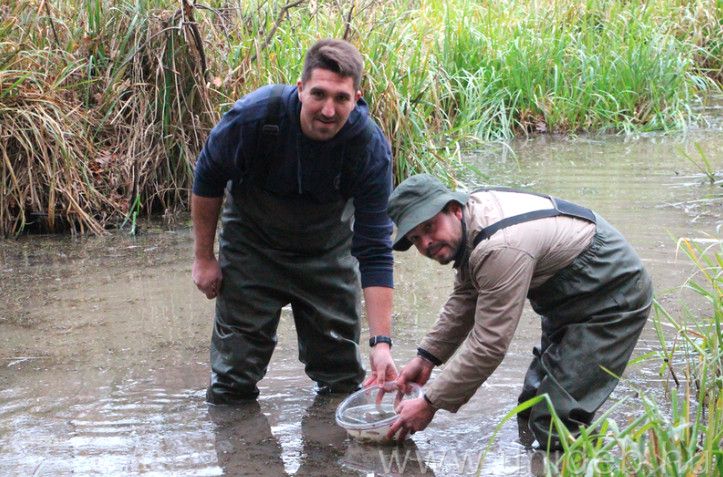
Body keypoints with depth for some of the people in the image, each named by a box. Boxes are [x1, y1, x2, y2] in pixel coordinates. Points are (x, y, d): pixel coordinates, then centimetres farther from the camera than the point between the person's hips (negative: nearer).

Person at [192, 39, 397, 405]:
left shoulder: (371, 147, -29)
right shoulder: (254, 115, -32)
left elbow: (374, 250, -26)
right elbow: (208, 178, -11)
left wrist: (381, 343, -32)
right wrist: (203, 258, -5)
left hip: (328, 249, 1)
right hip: (252, 247, -1)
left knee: (342, 375, 9)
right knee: (234, 381, 0)